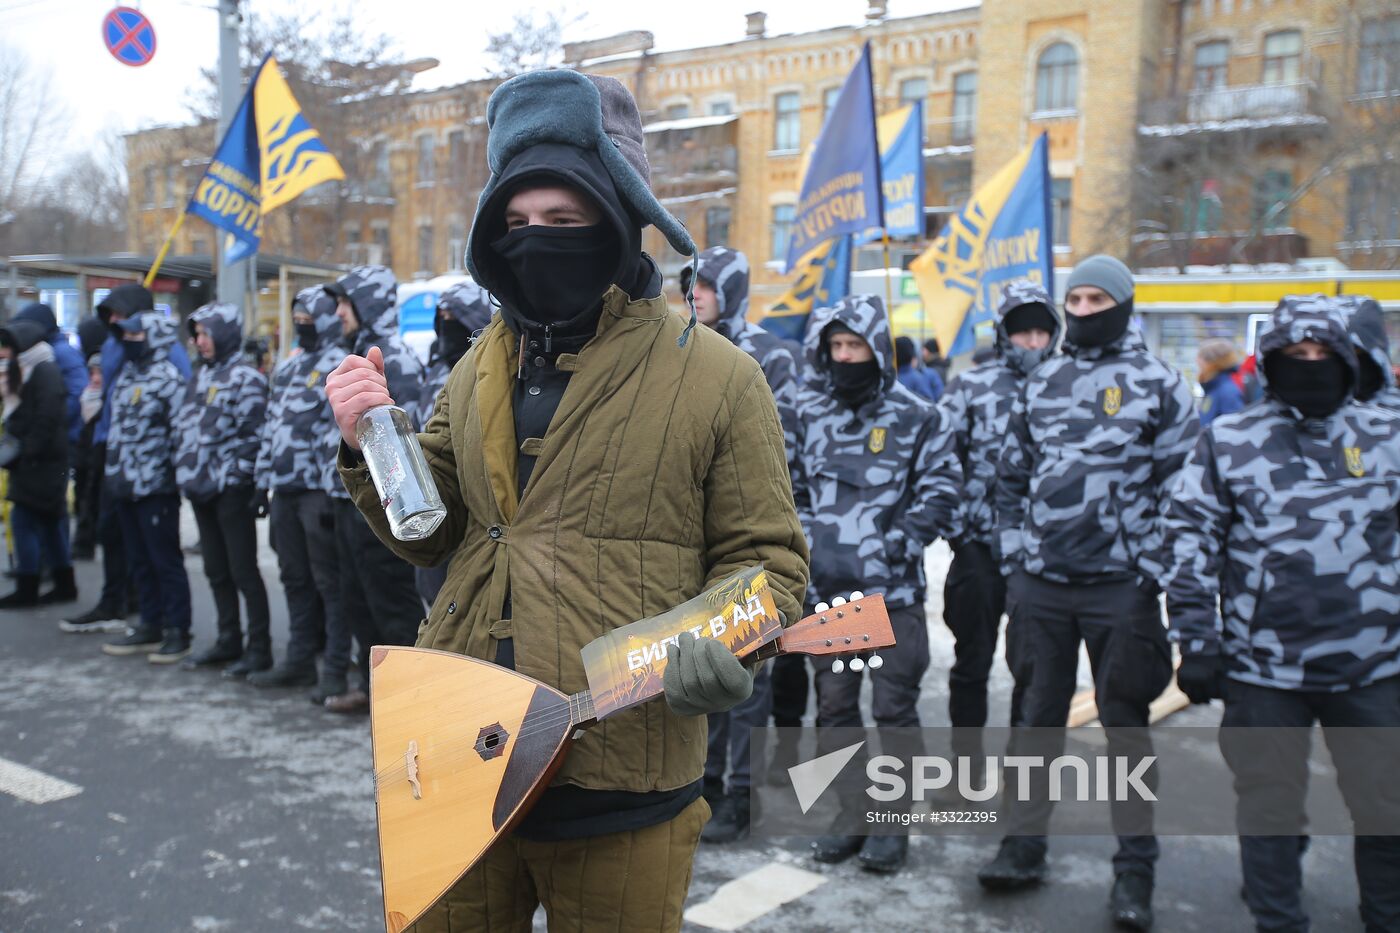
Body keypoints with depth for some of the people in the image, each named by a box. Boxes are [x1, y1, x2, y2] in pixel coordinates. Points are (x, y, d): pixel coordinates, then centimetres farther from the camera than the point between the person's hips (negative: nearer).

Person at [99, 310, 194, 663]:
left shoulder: (169, 380, -10)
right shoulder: (126, 377, 17)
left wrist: (174, 475, -17)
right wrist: (114, 475, 18)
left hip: (155, 487, -9)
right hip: (125, 486, 9)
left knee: (166, 561, -3)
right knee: (140, 561, 13)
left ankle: (177, 632, 4)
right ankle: (151, 626, 22)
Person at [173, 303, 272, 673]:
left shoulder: (246, 378, -9)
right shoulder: (202, 377, 17)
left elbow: (255, 437, -15)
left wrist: (257, 487, -18)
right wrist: (185, 475, 16)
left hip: (231, 489, -8)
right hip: (202, 488, 8)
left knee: (243, 570, -4)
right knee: (216, 570, 13)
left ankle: (259, 647, 2)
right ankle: (228, 640, 23)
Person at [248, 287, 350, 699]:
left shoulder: (340, 367, -8)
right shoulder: (286, 368, 20)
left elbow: (341, 432, -15)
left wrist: (333, 491, -20)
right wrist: (263, 480, 17)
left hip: (317, 491, -8)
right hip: (285, 490, 9)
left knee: (329, 581, -4)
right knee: (295, 579, 13)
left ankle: (336, 669, 2)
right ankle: (299, 661, 23)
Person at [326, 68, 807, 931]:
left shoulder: (716, 377, -7)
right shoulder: (480, 369, 9)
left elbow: (763, 555, -3)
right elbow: (430, 534, 13)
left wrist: (722, 644, -22)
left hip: (620, 790, -4)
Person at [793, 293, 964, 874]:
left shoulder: (916, 418, 0)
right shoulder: (809, 412, 10)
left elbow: (941, 490, 0)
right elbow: (792, 486, 18)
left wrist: (899, 543, -9)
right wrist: (805, 540, 5)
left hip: (893, 591, -3)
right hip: (826, 588, 4)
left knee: (893, 707, 1)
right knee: (833, 706, 10)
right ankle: (852, 813, 25)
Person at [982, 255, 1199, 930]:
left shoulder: (1159, 384, -3)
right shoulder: (1042, 382, 11)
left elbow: (1181, 486, -4)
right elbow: (1012, 475, 15)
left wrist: (1155, 572, -8)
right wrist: (1014, 559, 9)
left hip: (1120, 586, -4)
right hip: (1041, 582, 4)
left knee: (1124, 721, 4)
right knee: (1039, 714, 11)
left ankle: (1135, 868, 15)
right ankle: (1024, 846, 21)